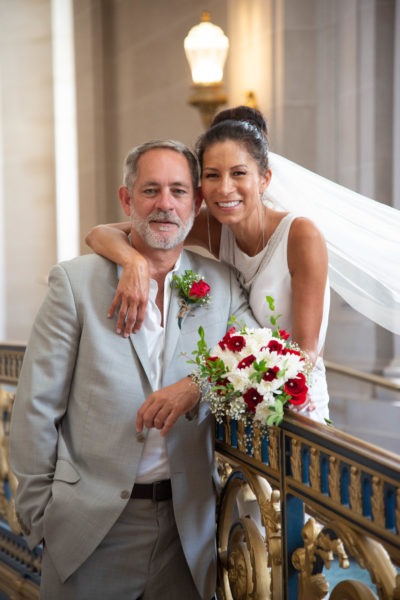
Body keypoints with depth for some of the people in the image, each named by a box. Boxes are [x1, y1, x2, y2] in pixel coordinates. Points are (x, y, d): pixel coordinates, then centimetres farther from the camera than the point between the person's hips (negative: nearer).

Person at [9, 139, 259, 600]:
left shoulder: (222, 285, 6)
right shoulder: (76, 280, -3)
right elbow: (36, 406, -3)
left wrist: (198, 385, -18)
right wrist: (38, 513, -2)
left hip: (187, 526, 2)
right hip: (90, 526, -2)